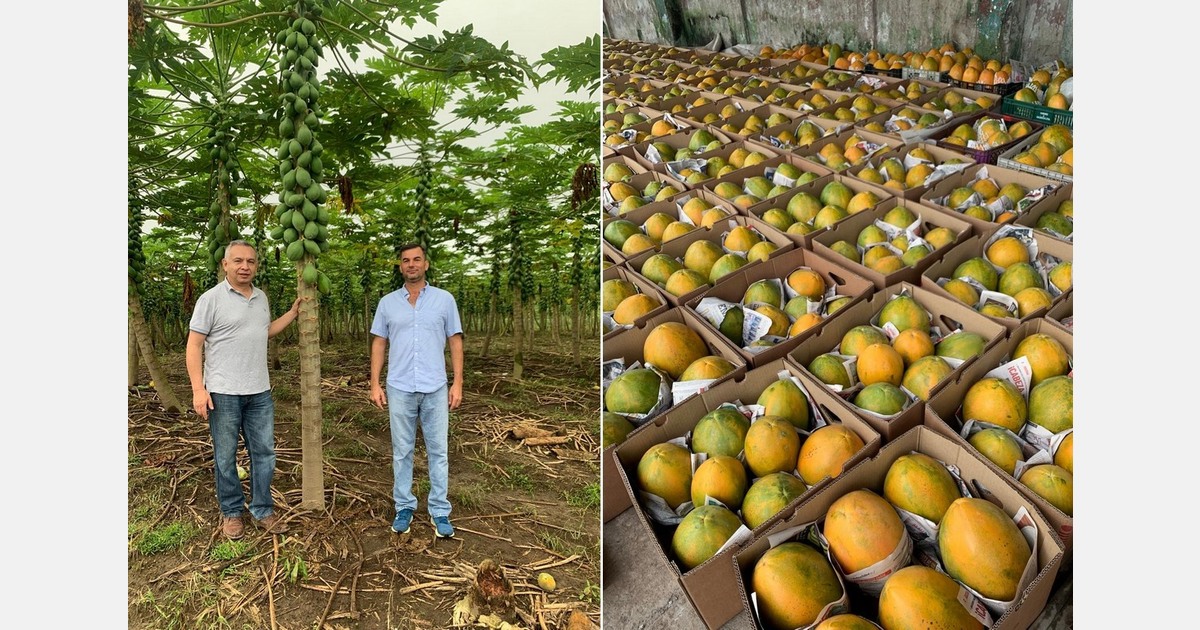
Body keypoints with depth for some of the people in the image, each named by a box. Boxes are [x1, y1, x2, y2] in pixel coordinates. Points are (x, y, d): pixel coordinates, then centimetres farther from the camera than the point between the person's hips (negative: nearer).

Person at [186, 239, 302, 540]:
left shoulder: (261, 297, 9)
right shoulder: (211, 298, -9)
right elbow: (194, 345, -9)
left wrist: (293, 312, 18)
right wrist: (198, 389, -16)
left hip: (260, 392, 5)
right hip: (223, 393, -5)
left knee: (264, 452, 10)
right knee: (225, 457, 8)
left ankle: (262, 510, 23)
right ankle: (231, 512, 24)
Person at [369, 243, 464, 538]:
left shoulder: (444, 299, 1)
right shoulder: (387, 302, 5)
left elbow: (455, 342, 3)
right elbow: (379, 344, 8)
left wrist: (458, 383, -3)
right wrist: (375, 385, 2)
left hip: (436, 389, -1)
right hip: (400, 389, 1)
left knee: (438, 451, 5)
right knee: (402, 452, 10)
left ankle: (439, 510, 14)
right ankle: (404, 507, 22)